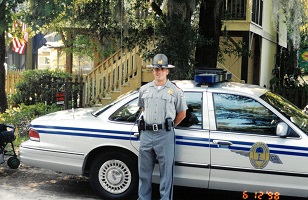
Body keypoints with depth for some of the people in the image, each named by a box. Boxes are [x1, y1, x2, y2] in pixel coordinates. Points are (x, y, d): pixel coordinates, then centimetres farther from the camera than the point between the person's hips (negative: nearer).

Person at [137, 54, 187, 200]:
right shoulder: (144, 89, 11)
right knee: (144, 170, 12)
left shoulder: (175, 91, 0)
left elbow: (182, 113, 7)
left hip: (165, 135, -4)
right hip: (146, 134, 4)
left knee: (166, 171, 2)